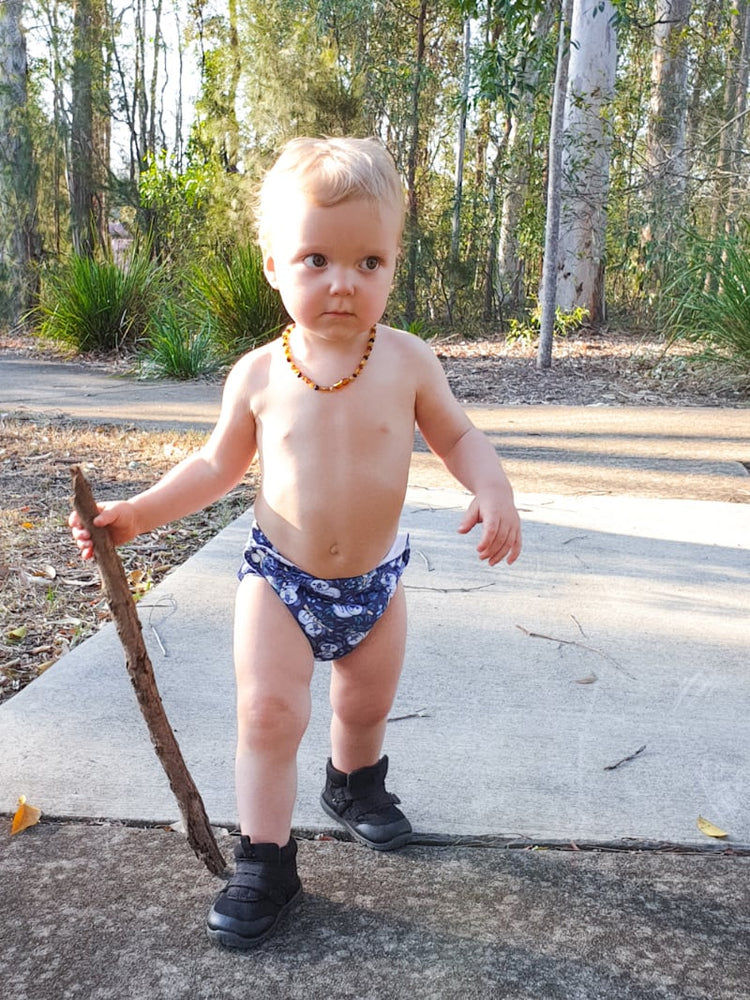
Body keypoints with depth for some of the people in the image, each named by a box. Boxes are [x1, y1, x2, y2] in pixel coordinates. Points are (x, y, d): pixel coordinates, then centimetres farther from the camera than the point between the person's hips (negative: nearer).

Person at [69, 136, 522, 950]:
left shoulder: (407, 362, -12)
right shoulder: (258, 375, -11)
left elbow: (458, 435, 0)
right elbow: (218, 464, 2)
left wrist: (492, 488, -20)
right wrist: (138, 512, -5)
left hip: (375, 579, 2)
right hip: (279, 577, -1)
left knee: (366, 706, 20)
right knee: (268, 711, -6)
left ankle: (354, 786, 52)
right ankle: (264, 861, 13)